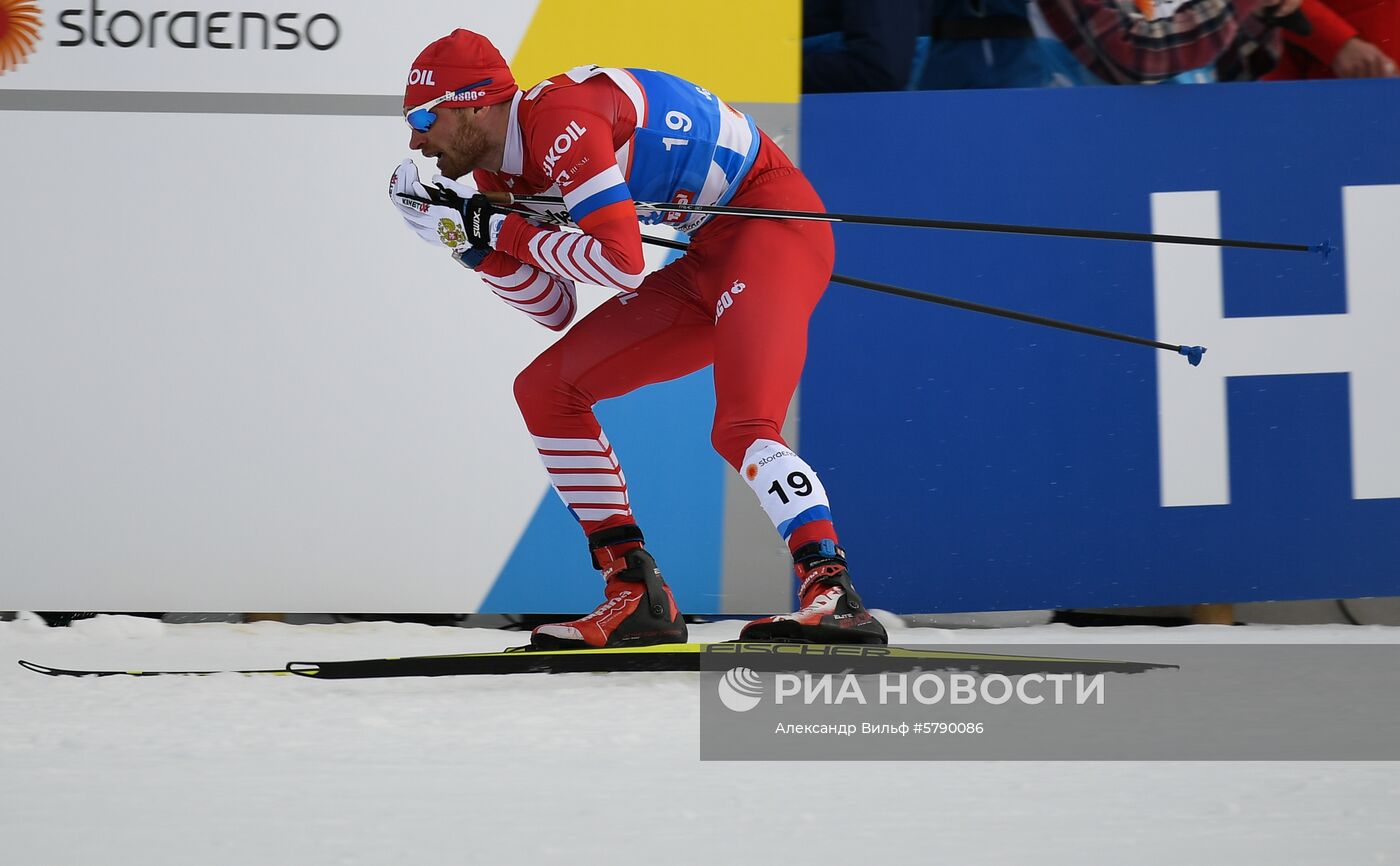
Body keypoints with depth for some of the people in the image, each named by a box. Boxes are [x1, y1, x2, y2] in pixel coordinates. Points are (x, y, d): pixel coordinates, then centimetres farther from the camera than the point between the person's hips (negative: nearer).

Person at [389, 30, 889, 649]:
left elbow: (622, 264, -29)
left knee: (742, 430, -29)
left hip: (776, 220, -10)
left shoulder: (558, 117, -22)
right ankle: (636, 597, 4)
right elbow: (556, 311, 12)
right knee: (545, 388, 6)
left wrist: (507, 231, -16)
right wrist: (470, 239, -1)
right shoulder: (500, 173, 7)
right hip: (711, 261, 10)